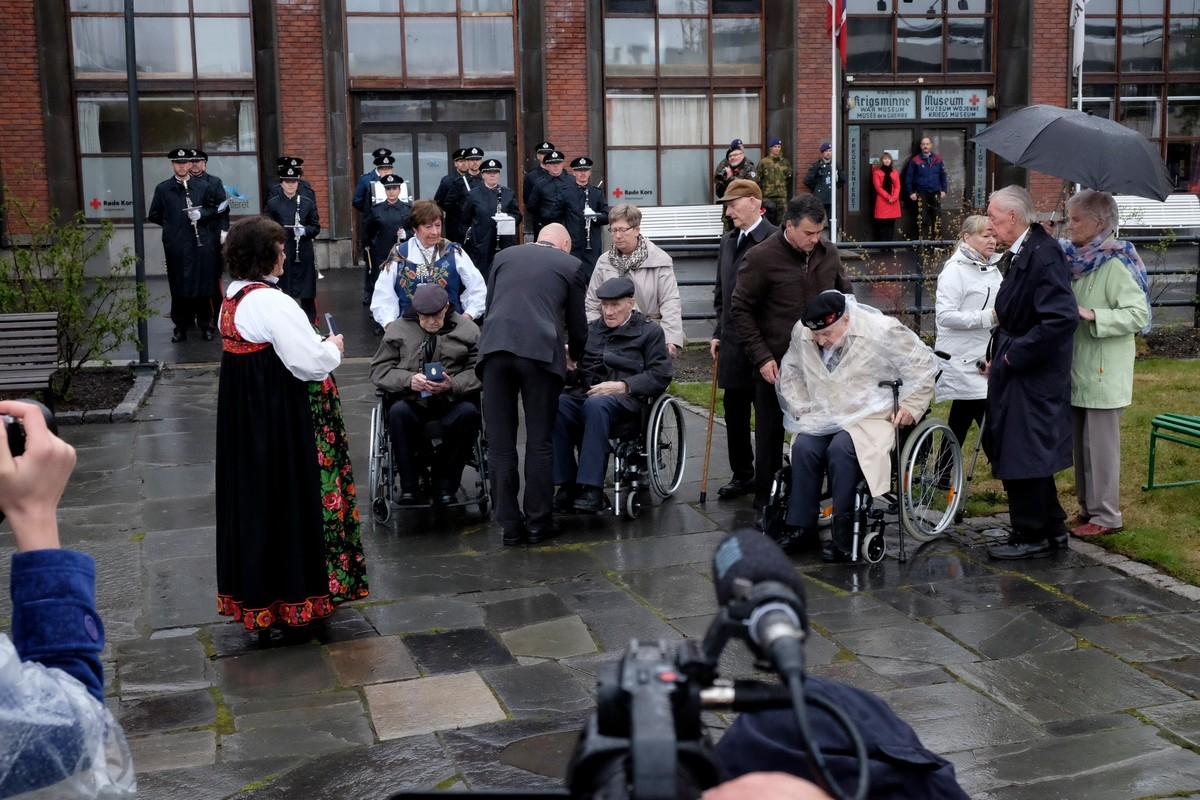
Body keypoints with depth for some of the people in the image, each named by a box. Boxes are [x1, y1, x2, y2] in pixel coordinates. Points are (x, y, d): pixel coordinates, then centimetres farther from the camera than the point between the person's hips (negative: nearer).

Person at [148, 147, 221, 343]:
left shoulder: (202, 186, 4)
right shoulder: (162, 188, 5)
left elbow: (214, 208, 10)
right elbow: (153, 215, 12)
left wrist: (201, 214, -7)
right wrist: (171, 224, 7)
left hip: (201, 242, 0)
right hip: (176, 244, 0)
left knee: (202, 285, 4)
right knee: (178, 286, 4)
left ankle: (205, 324, 16)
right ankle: (181, 326, 15)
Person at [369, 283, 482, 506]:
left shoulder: (467, 329, 5)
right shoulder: (398, 329, 8)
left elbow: (479, 372, -4)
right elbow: (379, 370, 4)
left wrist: (452, 385, -23)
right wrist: (408, 380, -15)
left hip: (452, 401, 0)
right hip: (412, 401, 0)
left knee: (469, 412, -32)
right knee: (398, 411, -33)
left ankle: (444, 484, -15)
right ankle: (408, 485, -17)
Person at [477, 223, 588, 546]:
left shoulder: (504, 256, 22)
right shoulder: (570, 265, 15)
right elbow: (577, 324, 18)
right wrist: (573, 355, 38)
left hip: (495, 349, 2)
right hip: (540, 351, -2)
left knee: (500, 443, 7)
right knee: (539, 443, 8)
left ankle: (510, 526, 11)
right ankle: (538, 523, 12)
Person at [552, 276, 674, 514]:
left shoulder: (649, 332, 13)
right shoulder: (590, 329, 23)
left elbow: (660, 375, 1)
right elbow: (575, 375, 17)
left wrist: (623, 386, -12)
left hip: (624, 400, -3)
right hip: (585, 394, 4)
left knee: (596, 404, -39)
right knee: (555, 403, -31)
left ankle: (592, 489, -39)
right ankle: (567, 485, -26)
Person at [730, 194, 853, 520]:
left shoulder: (829, 252, 4)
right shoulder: (761, 258, -11)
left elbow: (845, 297, 18)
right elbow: (740, 309, -6)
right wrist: (762, 357, -10)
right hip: (776, 364, -4)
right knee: (771, 433, 6)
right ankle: (765, 499, 19)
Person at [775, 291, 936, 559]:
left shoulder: (882, 331, -15)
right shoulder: (802, 333, -2)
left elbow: (922, 365, -6)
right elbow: (790, 371, 18)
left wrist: (911, 406, -9)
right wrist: (801, 406, 6)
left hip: (873, 416, -4)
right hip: (825, 416, 5)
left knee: (841, 449, -33)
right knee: (803, 447, -26)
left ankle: (845, 537, -24)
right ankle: (801, 527, -16)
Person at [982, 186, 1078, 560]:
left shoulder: (1043, 255, -20)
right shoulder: (1021, 254, 10)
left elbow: (1062, 318, -27)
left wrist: (1014, 356, -20)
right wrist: (998, 356, 11)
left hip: (1031, 378, -10)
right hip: (1015, 373, 10)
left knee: (1021, 458, -1)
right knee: (1029, 458, 17)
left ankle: (1031, 537, 12)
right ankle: (1051, 530, 28)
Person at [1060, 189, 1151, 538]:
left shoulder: (1114, 264, -13)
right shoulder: (1074, 258, 9)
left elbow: (1139, 314, -19)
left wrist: (1093, 315, -27)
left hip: (1103, 374, -8)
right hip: (1077, 369, 8)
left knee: (1100, 444, -1)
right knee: (1081, 443, 13)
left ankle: (1106, 516, 7)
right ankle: (1087, 507, 24)